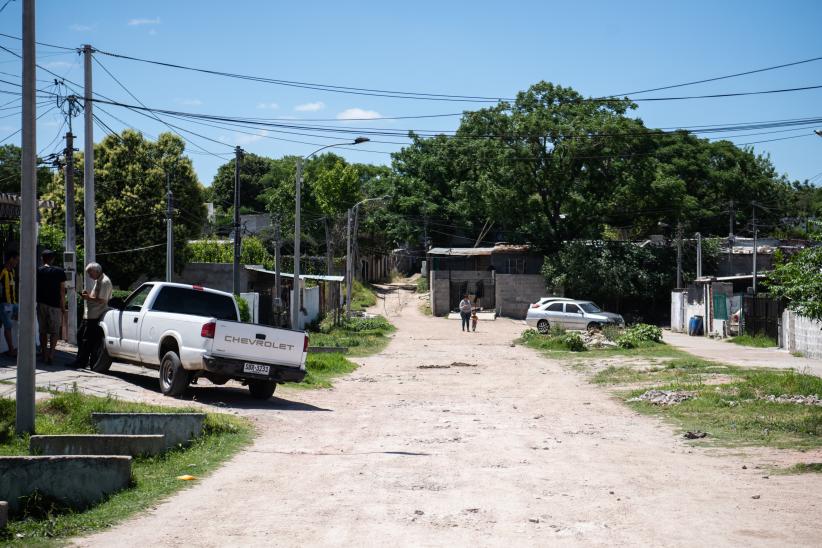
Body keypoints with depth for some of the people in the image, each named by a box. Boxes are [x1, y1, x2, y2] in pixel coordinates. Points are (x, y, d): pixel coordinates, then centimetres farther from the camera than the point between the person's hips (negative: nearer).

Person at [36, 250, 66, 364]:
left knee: (43, 331, 10)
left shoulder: (38, 271, 2)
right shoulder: (59, 272, -1)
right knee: (55, 331, 3)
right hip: (55, 305, -1)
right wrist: (63, 306, 5)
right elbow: (62, 291, -1)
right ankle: (51, 353, -14)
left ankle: (44, 355, 9)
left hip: (41, 304, 2)